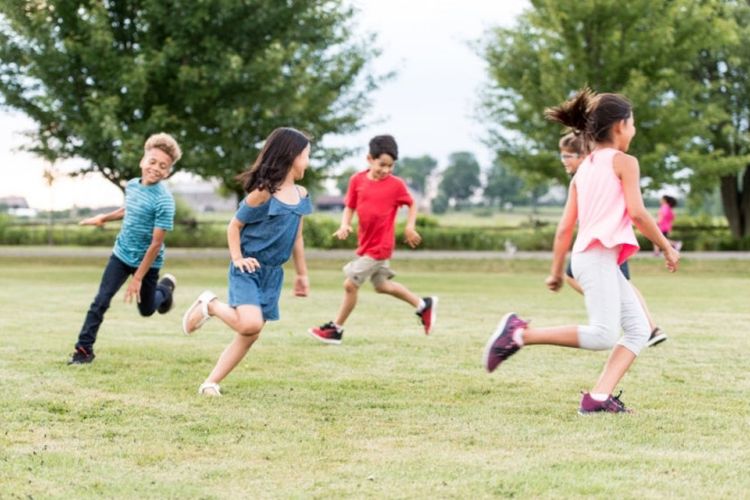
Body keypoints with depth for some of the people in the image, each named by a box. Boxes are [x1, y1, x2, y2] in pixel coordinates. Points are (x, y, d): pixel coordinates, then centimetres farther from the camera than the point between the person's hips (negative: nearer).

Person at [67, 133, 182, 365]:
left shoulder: (163, 201, -25)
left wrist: (138, 278, -21)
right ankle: (84, 349, 0)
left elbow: (156, 243, -23)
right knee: (100, 301, -7)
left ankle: (166, 287, 47)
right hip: (121, 254, 4)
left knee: (146, 310, 16)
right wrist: (104, 218, 24)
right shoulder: (131, 185, -5)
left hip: (147, 262, -4)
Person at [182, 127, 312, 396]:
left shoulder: (300, 196, 6)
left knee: (249, 335, 3)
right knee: (250, 324, -25)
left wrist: (302, 274, 19)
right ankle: (210, 305, 2)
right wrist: (237, 258, -17)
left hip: (273, 273, 7)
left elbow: (297, 237, 16)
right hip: (248, 270, -7)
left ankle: (211, 382, 11)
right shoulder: (263, 193, -15)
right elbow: (234, 226, -6)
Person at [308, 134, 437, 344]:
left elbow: (412, 205, 4)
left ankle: (336, 329, 10)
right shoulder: (357, 180, -1)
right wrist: (345, 225, -12)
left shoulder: (396, 185, -11)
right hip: (366, 244, 6)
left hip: (379, 246, -6)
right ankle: (424, 305, 36)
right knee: (382, 285, 20)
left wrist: (410, 227, -9)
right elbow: (349, 207, 6)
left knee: (350, 284, -5)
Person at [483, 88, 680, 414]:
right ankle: (521, 333, -15)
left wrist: (556, 271, 22)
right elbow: (637, 213, -10)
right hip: (599, 256, -9)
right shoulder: (624, 162, 0)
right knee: (604, 335, -17)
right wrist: (667, 247, 1)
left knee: (639, 329, 6)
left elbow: (565, 227, 18)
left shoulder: (583, 170, 21)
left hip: (602, 261, 9)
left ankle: (598, 397, -4)